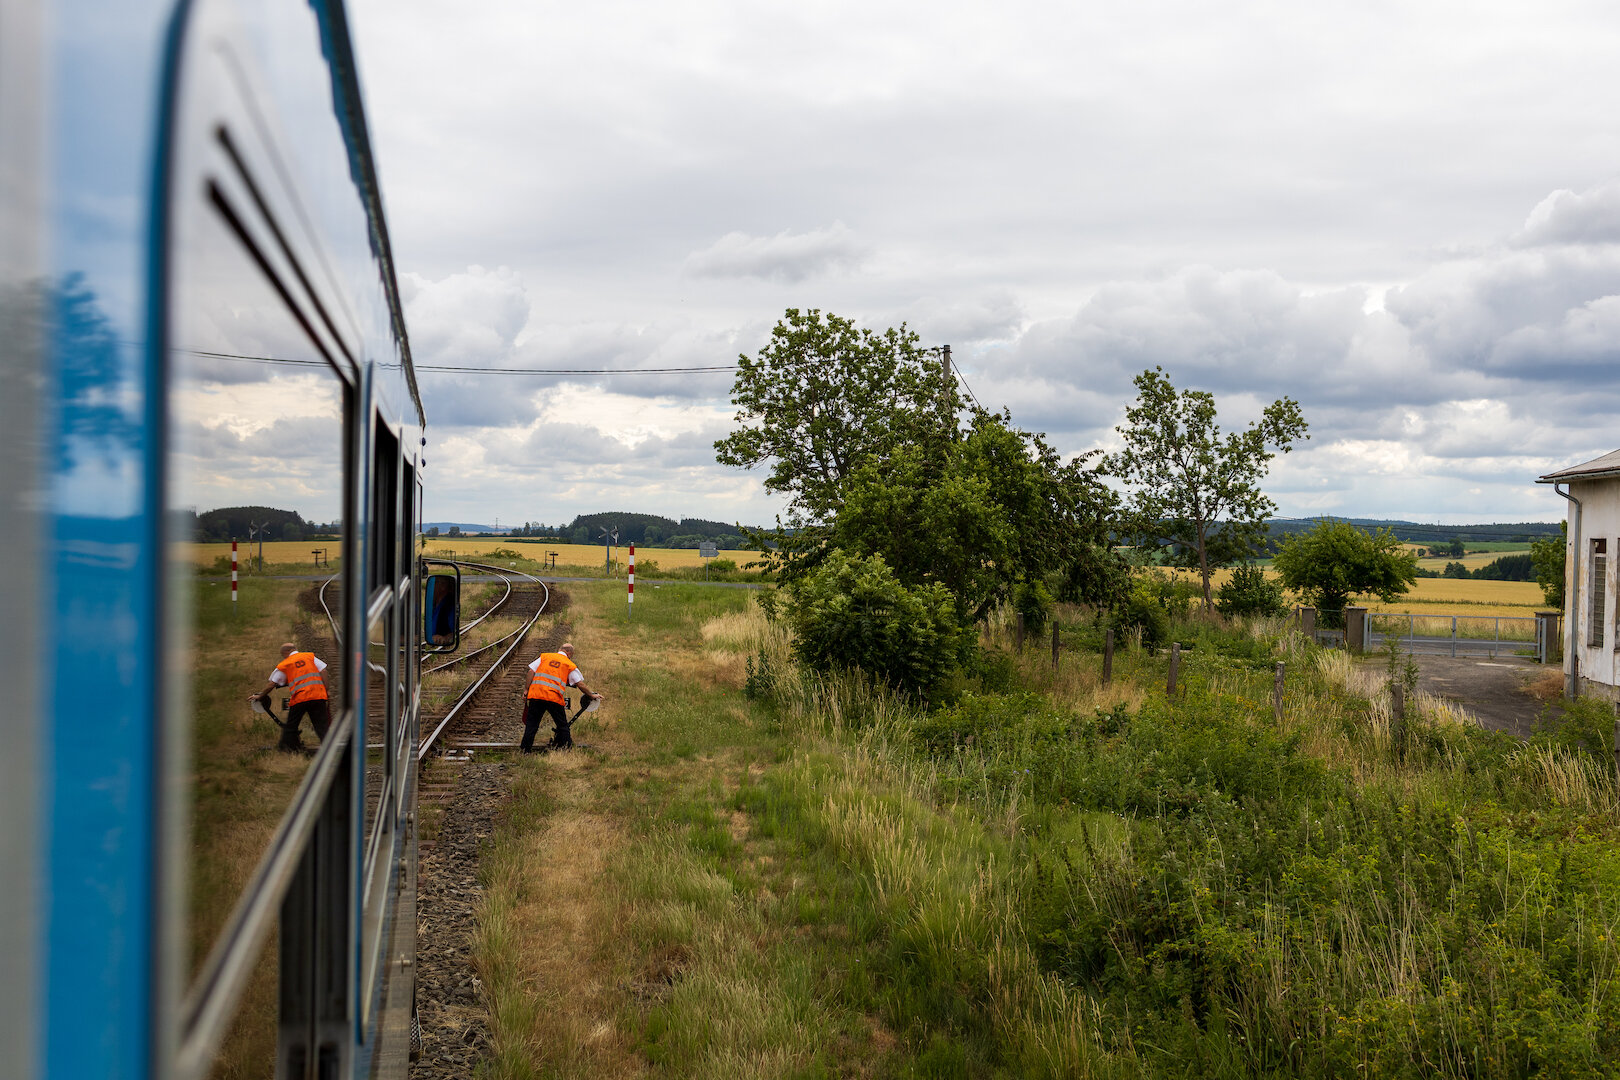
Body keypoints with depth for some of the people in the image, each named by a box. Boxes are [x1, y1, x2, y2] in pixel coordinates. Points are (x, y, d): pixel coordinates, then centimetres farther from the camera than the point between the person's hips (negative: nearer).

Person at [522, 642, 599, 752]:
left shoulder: (544, 656, 18)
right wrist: (591, 695, 20)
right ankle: (565, 749, 13)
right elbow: (581, 685, 7)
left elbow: (531, 672, 10)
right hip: (554, 697, -2)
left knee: (531, 723, 10)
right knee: (562, 725, 11)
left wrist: (527, 690, 14)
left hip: (535, 694, 2)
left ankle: (526, 750, 9)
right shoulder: (570, 665, 10)